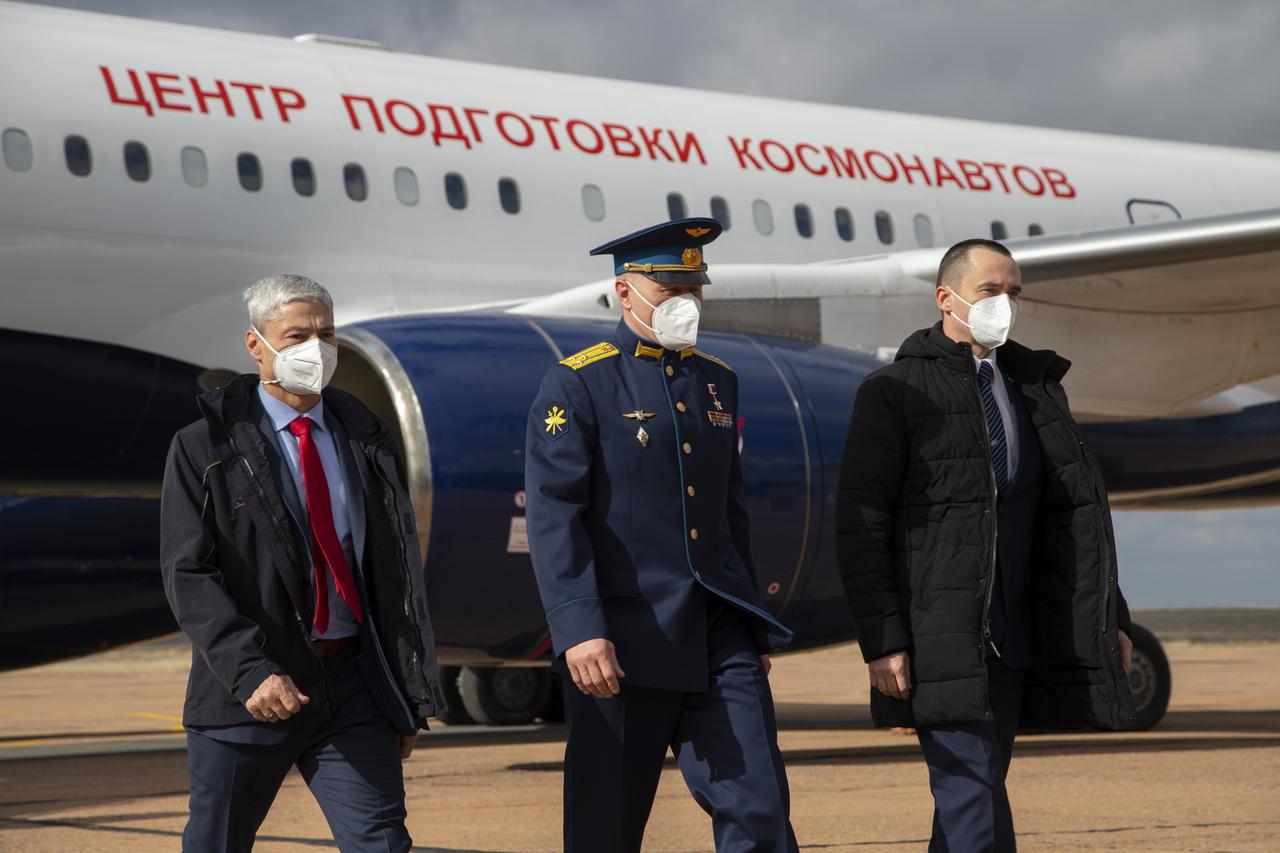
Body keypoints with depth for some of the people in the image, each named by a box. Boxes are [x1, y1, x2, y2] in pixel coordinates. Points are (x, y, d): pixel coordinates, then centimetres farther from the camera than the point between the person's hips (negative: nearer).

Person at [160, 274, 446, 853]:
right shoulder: (204, 448, 0)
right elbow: (188, 575, -9)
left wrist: (410, 697, 8)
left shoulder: (369, 443, 11)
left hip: (354, 686, 2)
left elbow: (401, 570, 12)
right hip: (248, 694, -2)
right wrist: (250, 670, -22)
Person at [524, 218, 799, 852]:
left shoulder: (717, 383, 15)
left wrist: (752, 629, 20)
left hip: (718, 638, 5)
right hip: (623, 644, -5)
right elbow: (553, 515, -13)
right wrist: (578, 631, -23)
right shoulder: (577, 386, -4)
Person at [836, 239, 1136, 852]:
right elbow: (859, 524, -8)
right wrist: (881, 642, -14)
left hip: (1013, 638, 6)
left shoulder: (1035, 387, 17)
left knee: (971, 793, 10)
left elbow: (1077, 513, 20)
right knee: (973, 795, -12)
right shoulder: (894, 391, -3)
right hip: (940, 640, -6)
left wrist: (1110, 616, 13)